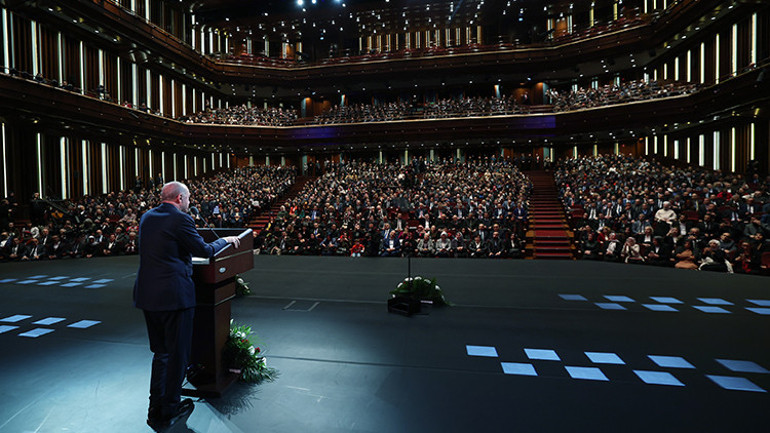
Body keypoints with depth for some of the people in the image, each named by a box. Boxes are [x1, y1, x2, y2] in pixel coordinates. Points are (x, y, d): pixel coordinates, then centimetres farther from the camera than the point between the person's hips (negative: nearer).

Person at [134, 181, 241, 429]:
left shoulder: (147, 217, 10)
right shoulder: (180, 219, -14)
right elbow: (205, 250, -10)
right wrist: (225, 240, 8)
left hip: (147, 294, 8)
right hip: (174, 295, -8)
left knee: (160, 352, 21)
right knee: (177, 354, 8)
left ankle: (155, 409, 28)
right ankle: (168, 412, 20)